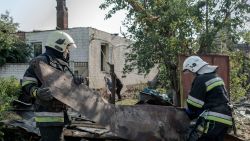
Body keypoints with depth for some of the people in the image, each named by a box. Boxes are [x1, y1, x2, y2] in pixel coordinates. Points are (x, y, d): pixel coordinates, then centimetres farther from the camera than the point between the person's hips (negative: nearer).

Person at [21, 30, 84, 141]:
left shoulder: (62, 65, 19)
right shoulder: (42, 61, -11)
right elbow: (27, 82, -16)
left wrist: (77, 79, -7)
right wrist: (37, 92, -35)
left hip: (58, 114, 10)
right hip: (48, 115, -9)